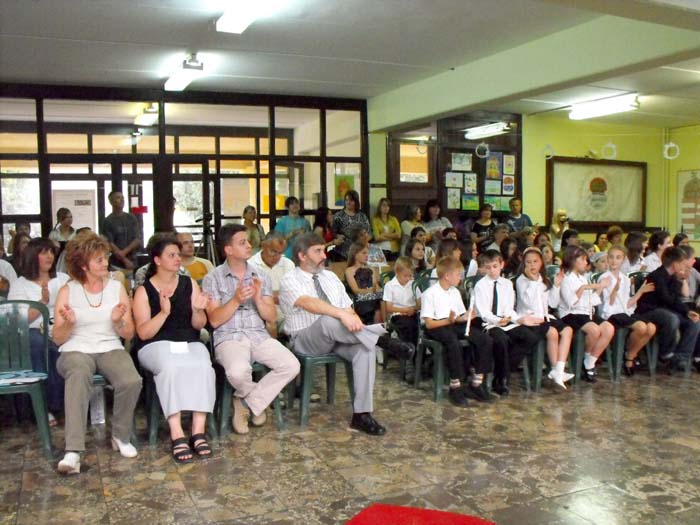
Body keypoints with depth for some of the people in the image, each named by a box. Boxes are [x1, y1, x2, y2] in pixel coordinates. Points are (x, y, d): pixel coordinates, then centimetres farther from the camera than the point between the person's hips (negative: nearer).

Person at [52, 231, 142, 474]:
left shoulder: (117, 288, 8)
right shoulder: (67, 291, 3)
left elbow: (128, 334, 7)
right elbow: (58, 339, 3)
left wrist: (118, 321, -14)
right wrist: (68, 323, -18)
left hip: (110, 349, 2)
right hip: (76, 350, -1)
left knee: (132, 381, -31)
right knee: (79, 375, -39)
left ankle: (121, 436, -6)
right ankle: (73, 451, -42)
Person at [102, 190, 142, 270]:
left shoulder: (132, 218, 10)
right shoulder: (107, 221, 0)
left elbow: (138, 240, 3)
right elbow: (110, 245, -7)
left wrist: (124, 251, -12)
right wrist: (125, 260, -13)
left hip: (133, 262, 3)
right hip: (116, 264, -3)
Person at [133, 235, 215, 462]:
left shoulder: (190, 284, 10)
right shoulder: (144, 291, 2)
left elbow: (198, 326, 9)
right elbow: (143, 333, -7)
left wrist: (198, 310, -13)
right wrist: (164, 312, -21)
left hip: (190, 343, 3)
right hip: (157, 345, -2)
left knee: (203, 367, -31)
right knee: (171, 367, -36)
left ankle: (199, 431, -29)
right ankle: (177, 434, -35)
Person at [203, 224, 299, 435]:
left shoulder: (261, 276, 12)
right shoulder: (213, 279, 2)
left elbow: (271, 318, 7)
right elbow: (215, 320, -5)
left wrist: (258, 297, -11)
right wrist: (236, 300, -18)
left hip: (259, 336, 4)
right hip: (228, 338, -4)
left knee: (291, 365, -22)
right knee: (238, 372, -36)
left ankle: (247, 402, -3)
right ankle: (259, 398, 1)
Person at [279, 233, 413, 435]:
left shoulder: (330, 276, 15)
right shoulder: (289, 281, -5)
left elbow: (348, 308, 14)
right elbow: (308, 303, -26)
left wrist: (354, 321, -10)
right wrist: (342, 314, -40)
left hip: (338, 337, 5)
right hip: (306, 341, -5)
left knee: (365, 348, -26)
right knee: (328, 321, -38)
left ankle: (361, 415, -24)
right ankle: (382, 338, -28)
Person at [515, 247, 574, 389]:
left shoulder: (545, 281, 15)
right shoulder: (521, 280, -3)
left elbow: (553, 304, 11)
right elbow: (528, 301, -19)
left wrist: (556, 286, 1)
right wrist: (533, 281, -19)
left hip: (544, 316, 7)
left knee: (567, 330, -15)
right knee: (552, 332, -28)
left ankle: (559, 370, -20)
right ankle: (555, 369, -12)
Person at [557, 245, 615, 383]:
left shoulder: (583, 278, 23)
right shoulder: (566, 279, -4)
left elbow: (592, 301, 18)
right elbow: (571, 303, -17)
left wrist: (600, 288, 15)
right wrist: (582, 288, -21)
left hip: (586, 313, 8)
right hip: (571, 315, -8)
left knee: (609, 329, -16)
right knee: (594, 329, -32)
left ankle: (590, 364, -10)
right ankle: (588, 358, -2)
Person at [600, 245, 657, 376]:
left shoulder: (625, 279, 18)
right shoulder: (604, 278, -3)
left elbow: (627, 304, 16)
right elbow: (608, 304, -9)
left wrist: (640, 291, 13)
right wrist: (615, 290, -24)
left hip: (625, 313, 7)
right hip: (611, 315, -7)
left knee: (651, 328, -17)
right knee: (641, 326, -28)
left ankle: (630, 356, 1)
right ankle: (629, 356, -3)